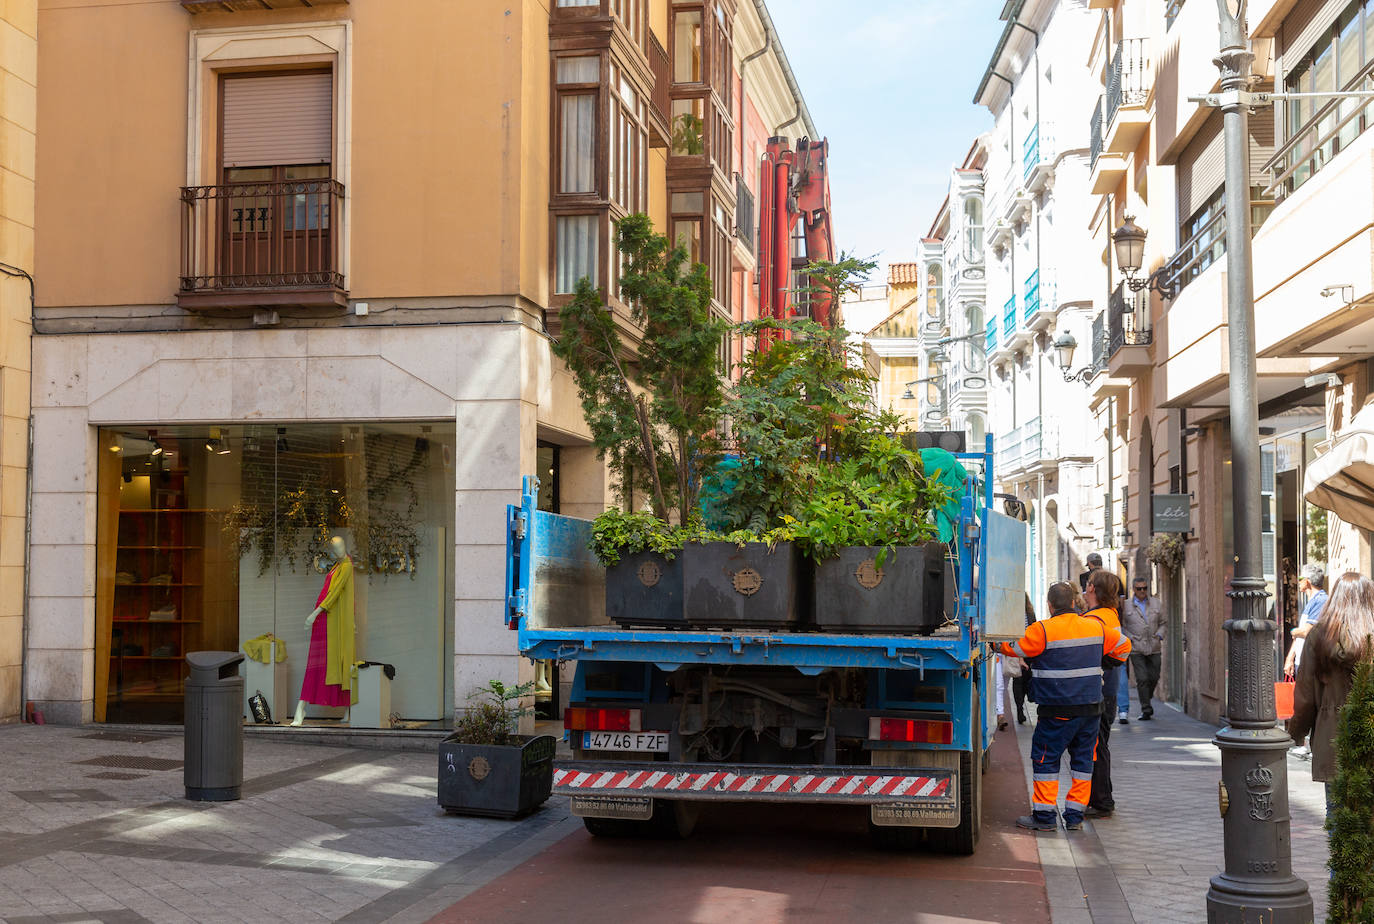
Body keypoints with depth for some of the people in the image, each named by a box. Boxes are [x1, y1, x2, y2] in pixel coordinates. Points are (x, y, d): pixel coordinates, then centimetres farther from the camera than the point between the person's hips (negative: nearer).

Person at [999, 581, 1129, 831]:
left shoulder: (1042, 630, -11)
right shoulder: (1096, 626, 6)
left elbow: (1011, 647, -5)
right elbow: (1122, 645, 20)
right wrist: (1103, 662, 35)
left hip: (1057, 712, -5)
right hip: (1091, 707, 5)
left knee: (1046, 759, 4)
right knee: (1082, 759, 12)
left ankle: (1045, 815, 6)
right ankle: (1075, 815, 15)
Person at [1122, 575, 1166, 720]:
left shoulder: (1156, 604, 10)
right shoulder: (1126, 606, 1)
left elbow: (1163, 622, 17)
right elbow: (1121, 626, 5)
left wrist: (1160, 634, -1)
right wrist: (1130, 637, -9)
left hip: (1154, 648, 3)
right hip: (1136, 649, -3)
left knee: (1154, 677, 6)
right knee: (1142, 679, -6)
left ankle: (1147, 700, 33)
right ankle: (1146, 709, 2)